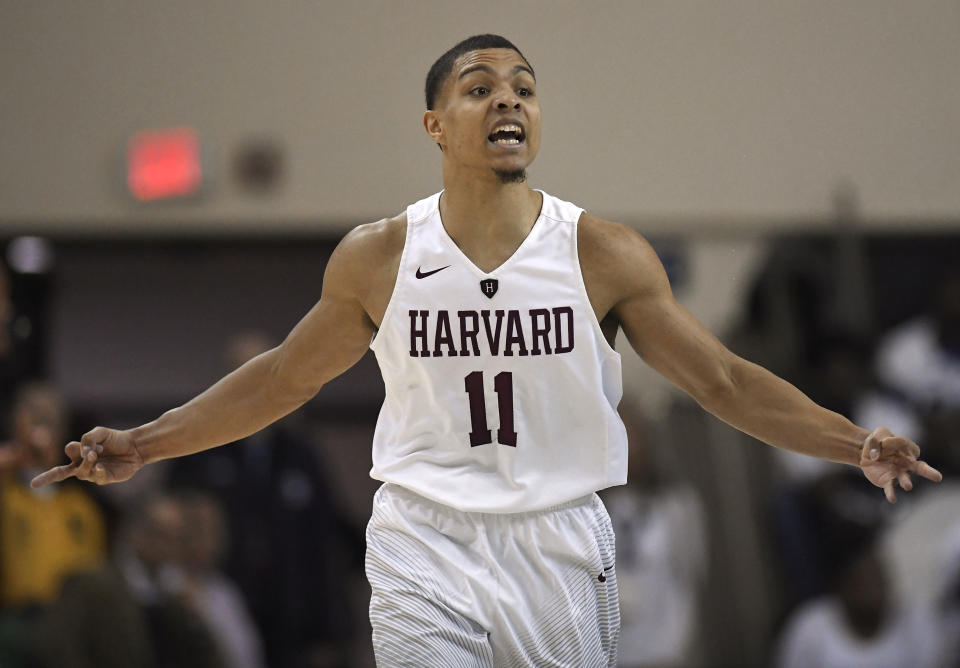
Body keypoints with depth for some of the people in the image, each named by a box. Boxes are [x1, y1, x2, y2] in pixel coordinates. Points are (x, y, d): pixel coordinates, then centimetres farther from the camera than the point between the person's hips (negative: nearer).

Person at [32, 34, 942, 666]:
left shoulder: (603, 255, -3)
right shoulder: (376, 259, 0)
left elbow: (723, 381, -1)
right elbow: (279, 380, 11)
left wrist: (854, 445, -13)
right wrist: (142, 447, 7)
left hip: (559, 549, 0)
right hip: (425, 549, 0)